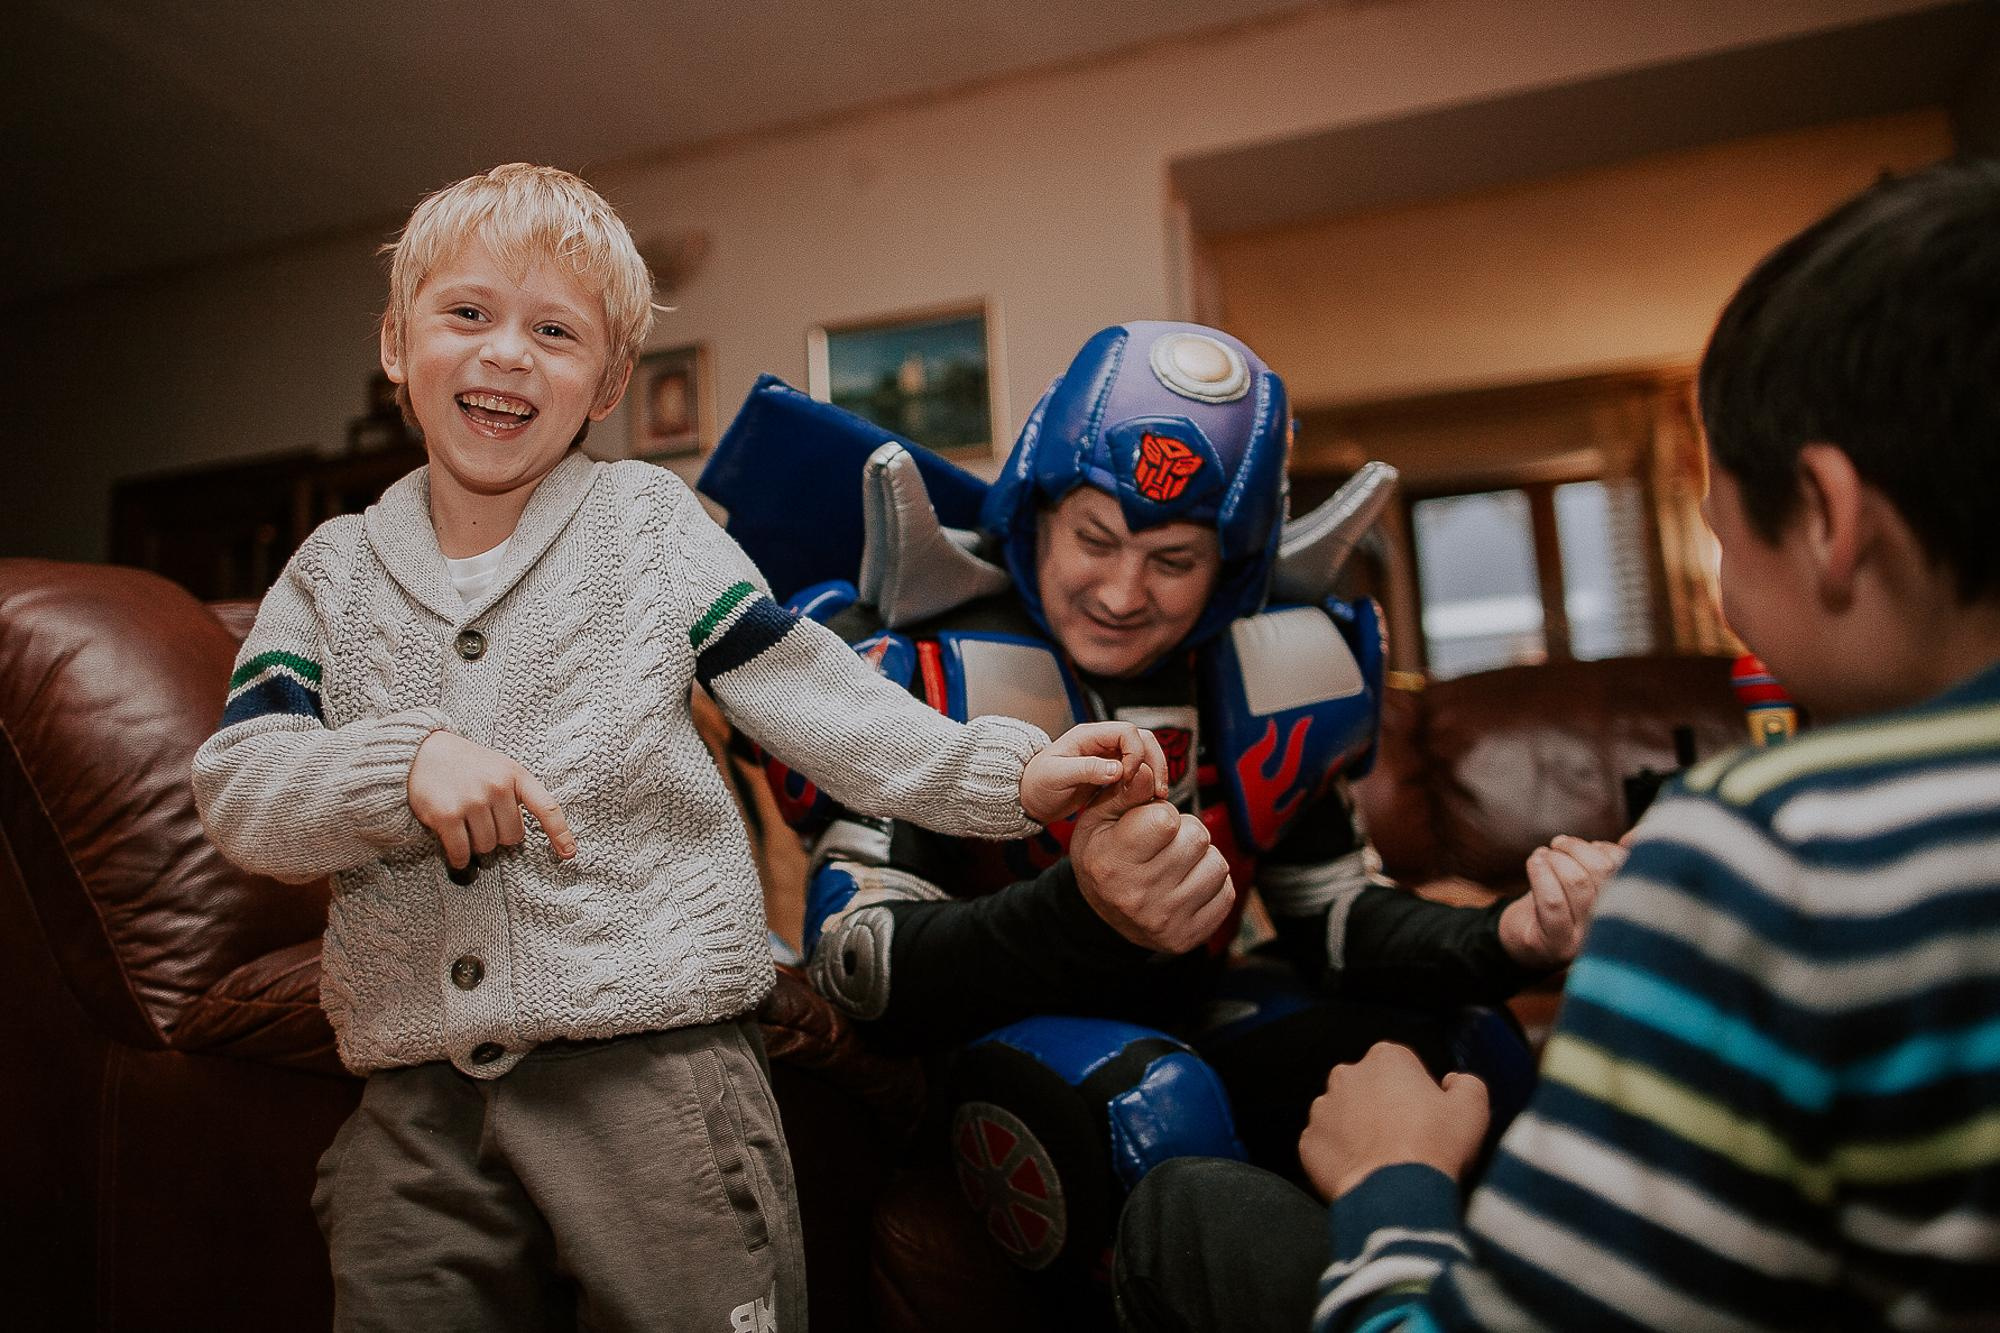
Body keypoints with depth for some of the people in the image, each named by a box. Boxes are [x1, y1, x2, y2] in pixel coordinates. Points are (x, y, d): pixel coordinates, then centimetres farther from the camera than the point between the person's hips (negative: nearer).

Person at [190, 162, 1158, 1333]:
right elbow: (237, 793, 1)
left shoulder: (648, 521, 3)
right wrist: (407, 761, -18)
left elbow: (810, 694, -1)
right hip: (417, 1098, 3)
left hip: (656, 1067, -2)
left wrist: (1006, 772, -9)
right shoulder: (333, 572, 9)